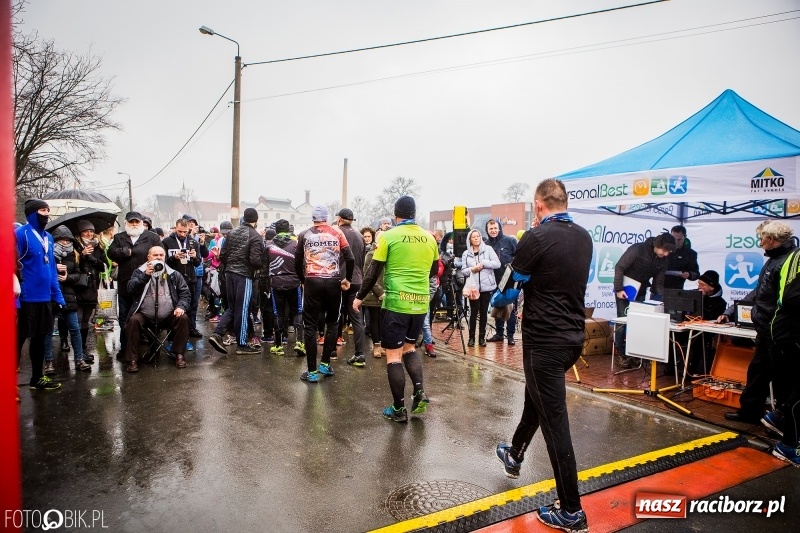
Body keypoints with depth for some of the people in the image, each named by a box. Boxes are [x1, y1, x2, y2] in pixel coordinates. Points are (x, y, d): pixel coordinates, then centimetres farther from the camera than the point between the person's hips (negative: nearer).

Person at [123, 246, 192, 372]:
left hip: (168, 316, 1)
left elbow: (185, 292, 7)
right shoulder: (139, 272, 8)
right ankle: (132, 359, -15)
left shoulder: (174, 274, 9)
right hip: (145, 315, -1)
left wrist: (181, 306, -12)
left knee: (183, 318, -22)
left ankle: (179, 354, -7)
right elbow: (131, 289, -8)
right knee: (134, 320, -28)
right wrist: (146, 275, -21)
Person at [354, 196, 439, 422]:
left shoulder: (389, 236, -6)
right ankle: (420, 392, 9)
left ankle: (399, 409, 10)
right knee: (409, 346, 23)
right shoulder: (429, 238, 5)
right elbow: (434, 270, 18)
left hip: (397, 302, -4)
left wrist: (359, 297, 8)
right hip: (421, 303, 5)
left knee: (393, 354, 5)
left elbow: (373, 272, -4)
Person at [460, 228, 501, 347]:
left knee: (484, 312, 5)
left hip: (486, 286, 0)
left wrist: (483, 263, -14)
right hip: (473, 286, 0)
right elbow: (463, 270, 6)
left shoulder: (488, 249, 3)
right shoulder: (466, 253, 7)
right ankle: (471, 337, 10)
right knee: (473, 312, -1)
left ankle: (482, 337, 14)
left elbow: (497, 264, -5)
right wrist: (472, 269, -13)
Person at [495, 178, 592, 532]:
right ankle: (514, 456, 48)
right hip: (573, 336, 8)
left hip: (544, 340, -8)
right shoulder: (584, 238, 4)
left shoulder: (536, 238, -17)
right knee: (535, 397, 26)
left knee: (555, 422, 1)